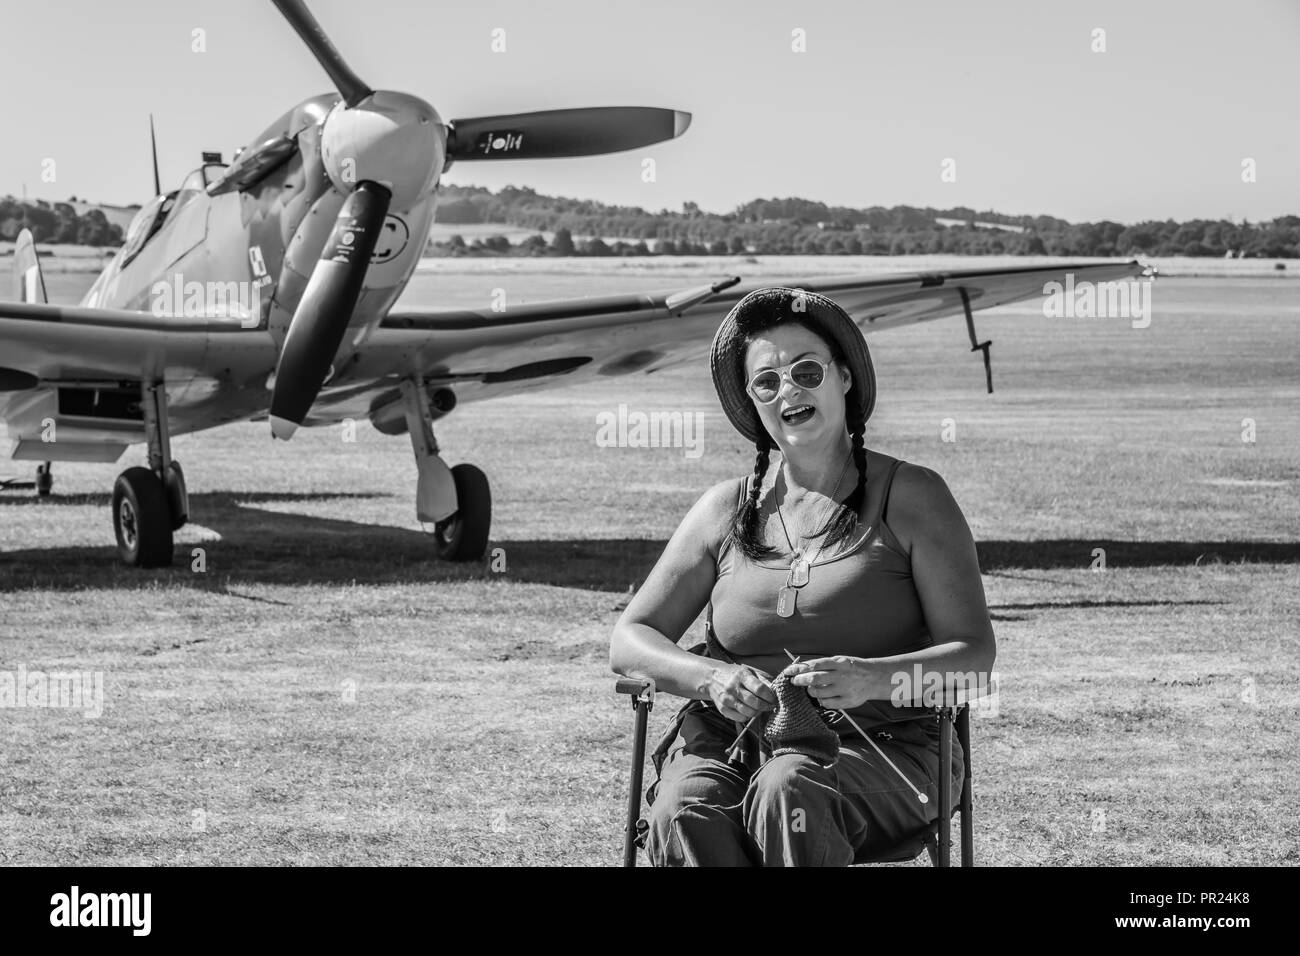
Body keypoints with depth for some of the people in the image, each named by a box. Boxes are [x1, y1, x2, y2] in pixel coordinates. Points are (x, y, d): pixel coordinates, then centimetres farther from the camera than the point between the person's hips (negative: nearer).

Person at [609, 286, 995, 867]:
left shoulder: (911, 497, 6)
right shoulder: (725, 509, 15)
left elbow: (974, 655, -1)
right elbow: (629, 641, 12)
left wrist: (873, 678, -22)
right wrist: (712, 677, -11)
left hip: (880, 747, -2)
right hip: (734, 742, 2)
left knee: (789, 794, -37)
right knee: (684, 817, -33)